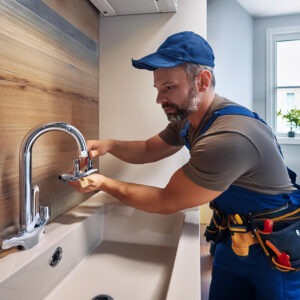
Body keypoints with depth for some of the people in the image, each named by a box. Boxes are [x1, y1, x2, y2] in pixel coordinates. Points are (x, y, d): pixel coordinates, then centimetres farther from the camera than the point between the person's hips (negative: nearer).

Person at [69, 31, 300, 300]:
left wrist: (104, 183, -17)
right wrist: (109, 145, -11)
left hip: (276, 249, -7)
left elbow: (166, 202, -25)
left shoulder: (229, 137, -35)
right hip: (234, 240, 7)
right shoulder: (187, 118, -5)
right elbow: (148, 150, 8)